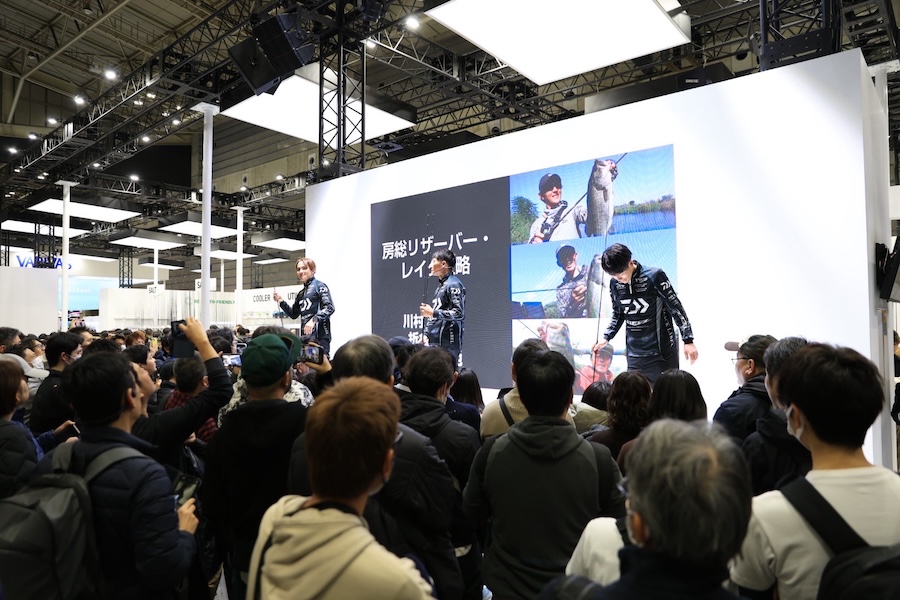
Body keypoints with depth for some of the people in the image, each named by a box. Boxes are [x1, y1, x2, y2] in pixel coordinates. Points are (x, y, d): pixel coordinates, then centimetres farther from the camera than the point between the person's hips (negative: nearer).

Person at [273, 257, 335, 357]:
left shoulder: (319, 286, 0)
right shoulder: (300, 294, 21)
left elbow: (330, 307, -12)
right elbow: (293, 314, 26)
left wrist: (314, 320, -24)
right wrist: (280, 301, 13)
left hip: (320, 335, -7)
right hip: (305, 336, 7)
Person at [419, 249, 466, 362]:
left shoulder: (453, 284, -9)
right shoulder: (440, 286, 19)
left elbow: (459, 313, -18)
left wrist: (433, 313, -18)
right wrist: (426, 334, 18)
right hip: (435, 342, 9)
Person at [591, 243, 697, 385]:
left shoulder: (654, 276, -11)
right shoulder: (615, 284, 3)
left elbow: (676, 308, -6)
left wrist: (688, 340, -8)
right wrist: (606, 338, 10)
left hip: (662, 352, -4)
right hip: (634, 354, 4)